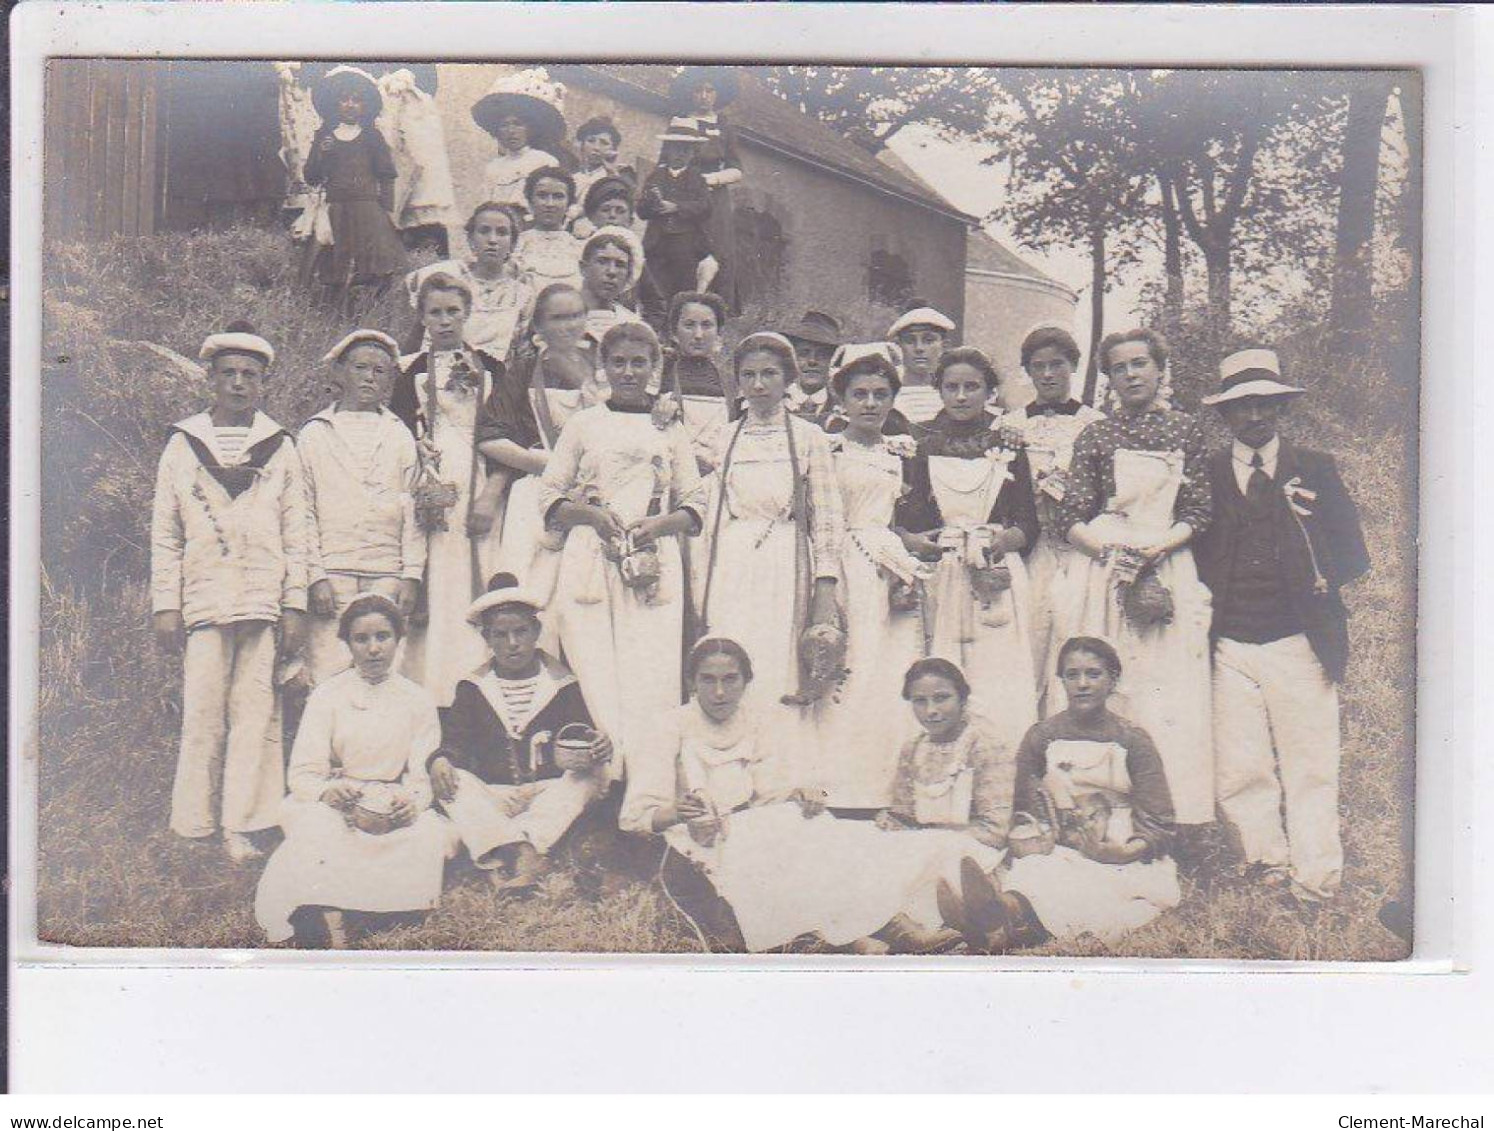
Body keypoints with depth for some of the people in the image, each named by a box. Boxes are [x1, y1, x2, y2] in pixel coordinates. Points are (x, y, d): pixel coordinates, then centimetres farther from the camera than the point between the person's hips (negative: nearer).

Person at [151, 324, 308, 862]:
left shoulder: (279, 448, 12)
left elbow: (295, 533, 9)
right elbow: (165, 534, 10)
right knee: (202, 715, -2)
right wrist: (165, 604, 2)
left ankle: (242, 826, 2)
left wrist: (296, 604, 2)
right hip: (203, 597, 0)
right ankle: (195, 827, 5)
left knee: (256, 713, -3)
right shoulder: (183, 445, 11)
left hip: (264, 600, 0)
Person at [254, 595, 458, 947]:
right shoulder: (327, 696, 4)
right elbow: (302, 773, -4)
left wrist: (412, 802, -22)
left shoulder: (417, 700, 9)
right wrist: (329, 791, -28)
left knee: (435, 836, -29)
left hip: (396, 809, 1)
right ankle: (334, 925, -32)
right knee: (318, 831, -36)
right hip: (333, 804, -1)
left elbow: (422, 775, 3)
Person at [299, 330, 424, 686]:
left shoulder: (400, 435, 15)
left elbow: (412, 509, 10)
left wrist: (412, 576, 1)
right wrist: (315, 576, -5)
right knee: (330, 676, -8)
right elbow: (305, 511, 5)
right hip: (332, 575, -1)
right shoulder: (314, 434, 10)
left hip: (387, 576, 1)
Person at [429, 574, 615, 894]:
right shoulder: (472, 688, 13)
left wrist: (599, 748, -22)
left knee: (591, 777, -28)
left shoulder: (562, 683, 10)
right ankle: (527, 853, -46)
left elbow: (583, 743, 3)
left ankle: (499, 854, -42)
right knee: (452, 780, -27)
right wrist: (440, 759, -20)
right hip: (491, 797, 0)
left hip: (552, 793, 0)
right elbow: (455, 742, 5)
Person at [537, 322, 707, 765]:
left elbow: (695, 504, 14)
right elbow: (549, 498, 10)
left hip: (654, 565, 0)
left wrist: (659, 523, -6)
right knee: (595, 671, -8)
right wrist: (593, 515, -8)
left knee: (652, 676, -8)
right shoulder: (583, 424, 14)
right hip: (590, 562, 0)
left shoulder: (671, 429, 17)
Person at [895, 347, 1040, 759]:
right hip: (936, 583, 0)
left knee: (999, 681, -8)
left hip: (997, 582, 0)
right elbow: (899, 522, 7)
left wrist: (1001, 542, -12)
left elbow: (1028, 525, 7)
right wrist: (919, 543, -12)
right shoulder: (919, 443, 10)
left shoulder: (1008, 446, 10)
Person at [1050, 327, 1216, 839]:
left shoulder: (1186, 429, 10)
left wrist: (1157, 547, -10)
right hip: (1102, 570, 0)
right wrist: (1111, 551, -13)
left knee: (1171, 694, -6)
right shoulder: (1095, 435, 9)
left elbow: (1198, 514, 6)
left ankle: (1180, 825, -4)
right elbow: (1071, 519, 4)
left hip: (1167, 570, 0)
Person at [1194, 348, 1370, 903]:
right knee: (1239, 773, 2)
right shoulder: (1204, 474, 9)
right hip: (1229, 645, 1)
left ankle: (1315, 879, 7)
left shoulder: (1315, 469, 8)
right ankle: (1268, 866, 15)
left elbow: (1353, 553, 7)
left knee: (1310, 769, 0)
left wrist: (1324, 578, -11)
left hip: (1300, 644, -1)